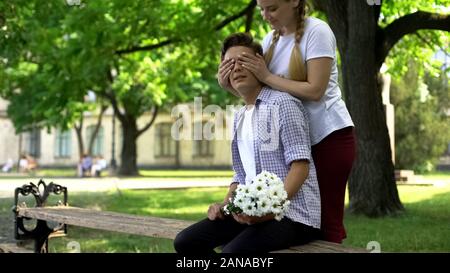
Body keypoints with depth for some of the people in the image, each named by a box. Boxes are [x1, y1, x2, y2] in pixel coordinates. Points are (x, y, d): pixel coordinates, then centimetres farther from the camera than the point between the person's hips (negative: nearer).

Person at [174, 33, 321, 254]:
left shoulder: (282, 104, -8)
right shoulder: (239, 117, 18)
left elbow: (300, 167, -16)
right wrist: (225, 204, 3)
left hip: (292, 214, -8)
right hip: (255, 211, 8)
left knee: (232, 251, -32)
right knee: (185, 242, -4)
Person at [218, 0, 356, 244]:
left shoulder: (316, 31, -10)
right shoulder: (271, 39, 10)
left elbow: (315, 90, -19)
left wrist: (267, 76, -17)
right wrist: (229, 85, -10)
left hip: (329, 135, -6)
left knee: (327, 219, -4)